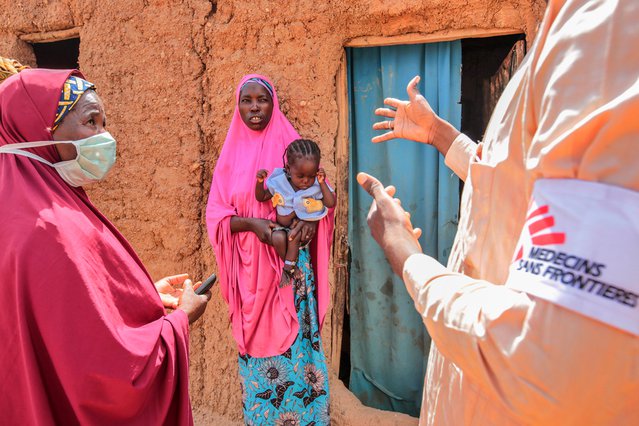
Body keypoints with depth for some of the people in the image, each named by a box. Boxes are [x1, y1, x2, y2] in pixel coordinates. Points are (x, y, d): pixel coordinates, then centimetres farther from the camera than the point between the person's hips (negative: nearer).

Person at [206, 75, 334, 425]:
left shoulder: (292, 147, 3)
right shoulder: (230, 155, 7)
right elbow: (216, 215, 3)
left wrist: (310, 219, -17)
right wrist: (252, 223, -16)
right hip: (250, 266, 2)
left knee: (296, 340, 2)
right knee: (257, 343, 8)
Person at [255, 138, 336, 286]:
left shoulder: (317, 186, -9)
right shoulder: (279, 182, -8)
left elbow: (331, 203, -17)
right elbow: (261, 197, 2)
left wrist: (322, 183, -22)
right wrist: (259, 182, -17)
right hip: (282, 225, 1)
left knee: (294, 235, -31)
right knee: (277, 238, -30)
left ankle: (287, 268, -9)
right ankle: (291, 265, -5)